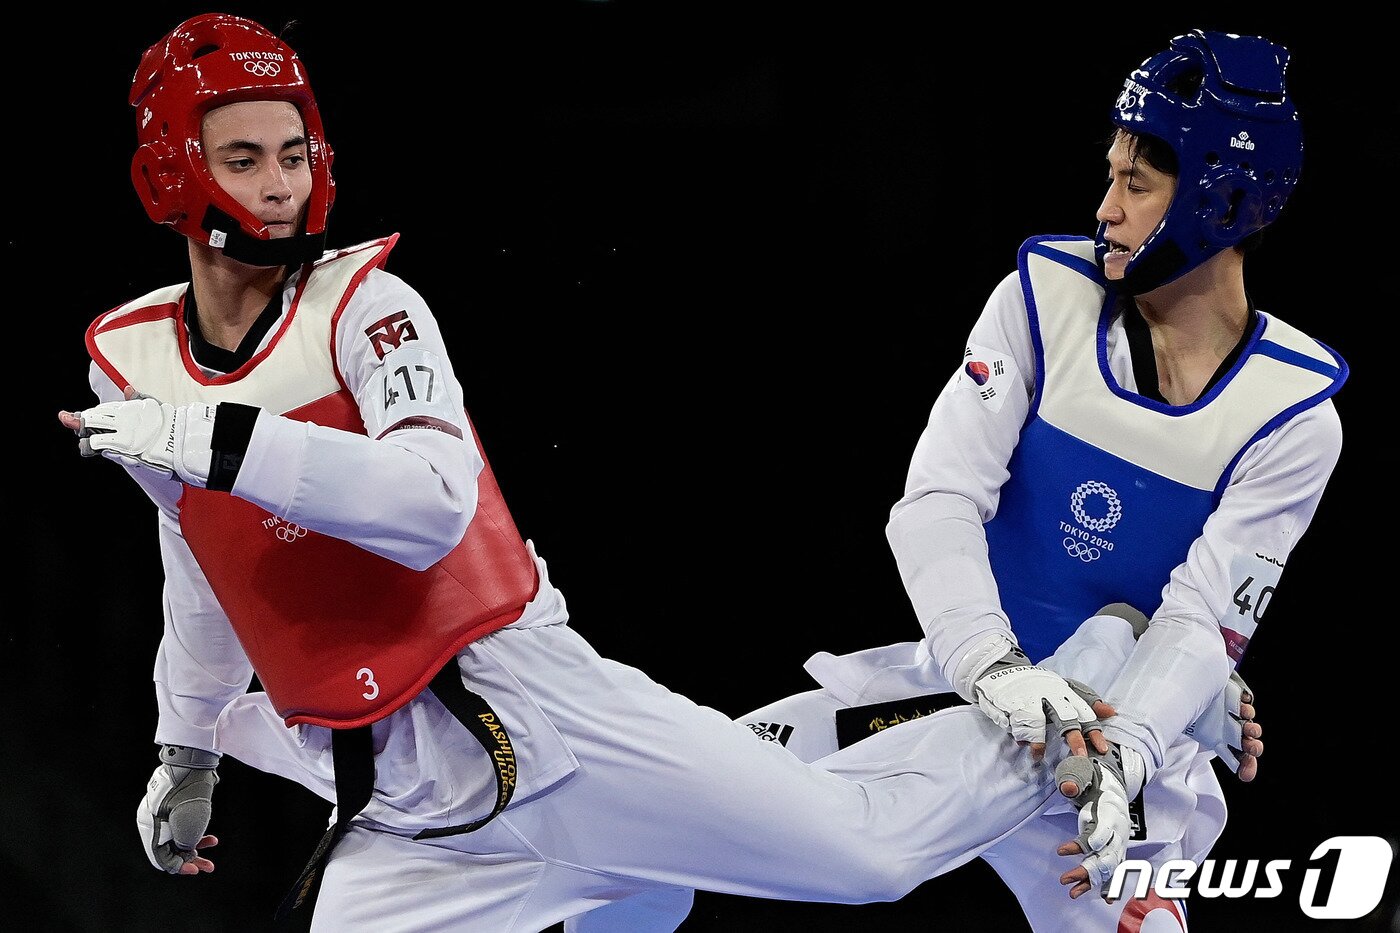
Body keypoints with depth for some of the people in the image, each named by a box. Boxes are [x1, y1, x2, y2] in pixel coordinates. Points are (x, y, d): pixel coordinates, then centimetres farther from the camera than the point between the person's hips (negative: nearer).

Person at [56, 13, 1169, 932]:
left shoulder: (364, 303, -9)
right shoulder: (128, 363, 6)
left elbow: (434, 504, -27)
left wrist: (222, 440, -34)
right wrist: (188, 752, 31)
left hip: (537, 715, -4)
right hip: (397, 813, 4)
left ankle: (1031, 735, 24)